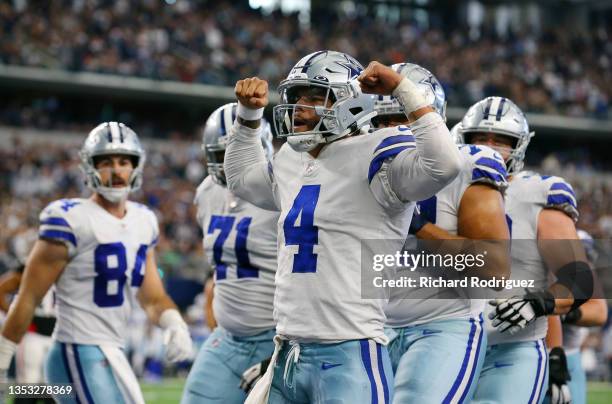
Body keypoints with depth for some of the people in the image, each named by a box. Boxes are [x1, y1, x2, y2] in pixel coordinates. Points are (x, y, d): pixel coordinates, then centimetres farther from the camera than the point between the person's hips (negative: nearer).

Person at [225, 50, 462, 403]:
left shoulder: (373, 158, -9)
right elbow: (243, 178, 40)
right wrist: (249, 114, 29)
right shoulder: (291, 163, 17)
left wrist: (403, 89, -20)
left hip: (350, 357, -8)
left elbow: (444, 164, -28)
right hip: (288, 357, 9)